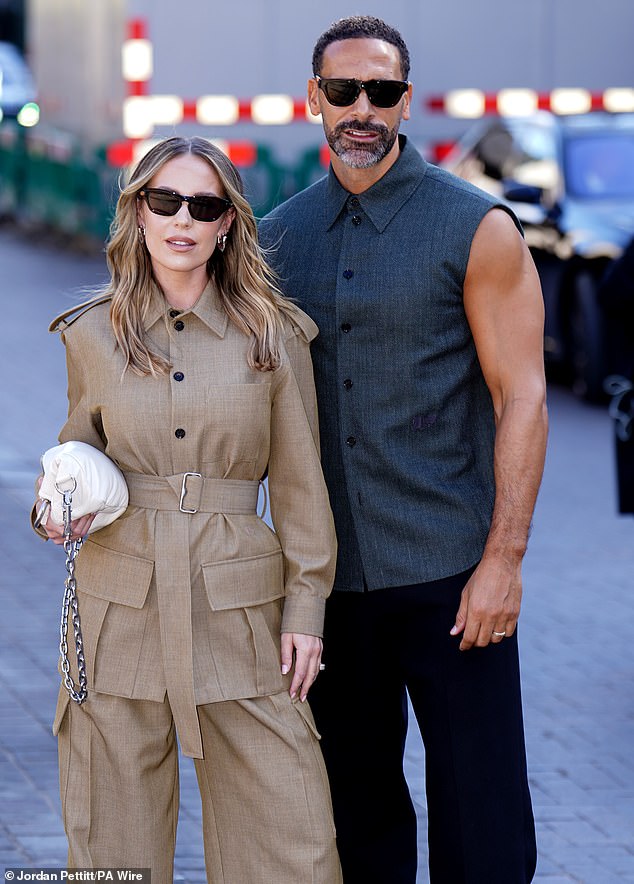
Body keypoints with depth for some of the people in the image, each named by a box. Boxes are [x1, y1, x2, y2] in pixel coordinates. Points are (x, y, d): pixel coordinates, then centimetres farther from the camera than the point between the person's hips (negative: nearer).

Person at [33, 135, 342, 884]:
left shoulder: (272, 334, 1)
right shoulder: (93, 334, 4)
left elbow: (299, 483, 4)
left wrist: (305, 607, 0)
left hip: (238, 607, -1)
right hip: (119, 608, 1)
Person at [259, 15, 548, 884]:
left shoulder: (477, 228, -4)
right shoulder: (281, 236, 9)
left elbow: (522, 398, -7)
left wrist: (502, 560, -13)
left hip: (450, 575, -4)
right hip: (329, 576, 4)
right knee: (355, 808, 11)